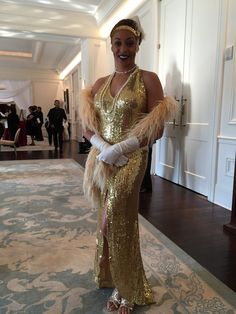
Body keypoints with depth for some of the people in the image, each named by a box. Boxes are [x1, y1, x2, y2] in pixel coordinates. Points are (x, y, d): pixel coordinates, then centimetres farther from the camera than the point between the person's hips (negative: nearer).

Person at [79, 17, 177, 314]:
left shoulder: (148, 79, -2)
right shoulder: (99, 83, 10)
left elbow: (156, 129, -8)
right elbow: (87, 127, 7)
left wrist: (120, 149, -17)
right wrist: (104, 148, -12)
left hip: (131, 160, -4)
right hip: (102, 160, 5)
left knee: (119, 224, 0)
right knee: (109, 222, 12)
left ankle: (126, 289, 26)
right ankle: (116, 281, 35)